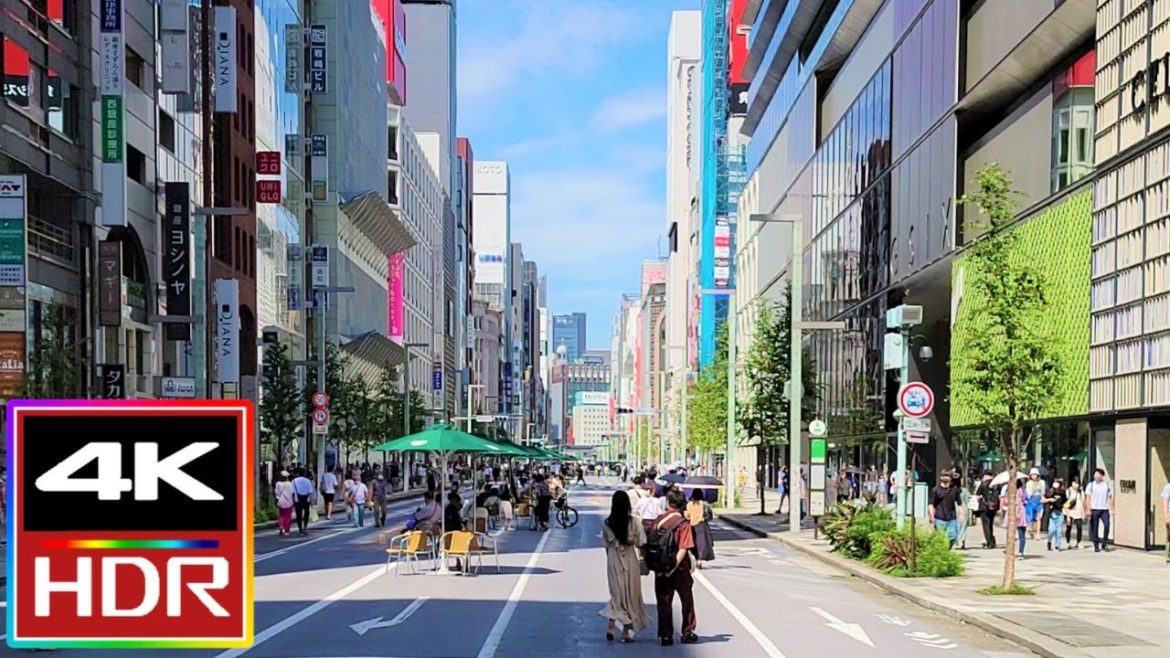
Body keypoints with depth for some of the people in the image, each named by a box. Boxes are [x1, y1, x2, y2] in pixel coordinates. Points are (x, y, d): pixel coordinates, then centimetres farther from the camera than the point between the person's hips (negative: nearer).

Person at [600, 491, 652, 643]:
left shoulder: (607, 523, -4)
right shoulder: (634, 521, -11)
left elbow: (606, 545, 4)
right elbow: (640, 544, -7)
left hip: (613, 561, 2)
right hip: (630, 561, -2)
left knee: (617, 593, 13)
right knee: (630, 594, 11)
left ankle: (611, 624, -7)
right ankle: (626, 632, 15)